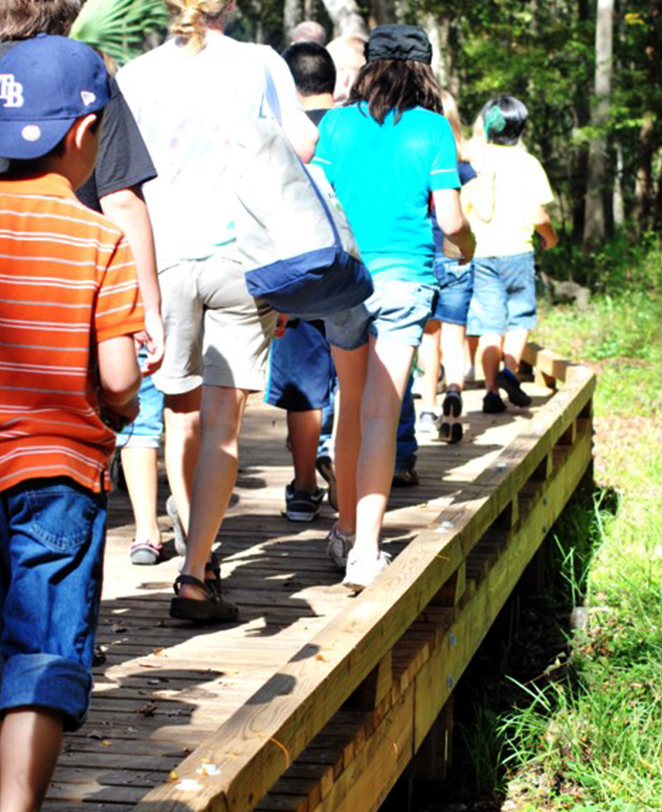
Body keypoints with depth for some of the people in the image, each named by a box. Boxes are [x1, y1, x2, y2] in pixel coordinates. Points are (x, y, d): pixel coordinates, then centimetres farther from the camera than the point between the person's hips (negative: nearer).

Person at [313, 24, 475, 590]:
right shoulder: (432, 128, -1)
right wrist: (467, 244, 18)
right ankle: (365, 553, -11)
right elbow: (449, 219, -4)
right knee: (380, 415, -5)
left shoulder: (338, 123, 4)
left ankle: (347, 533, 28)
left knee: (353, 408, 17)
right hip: (405, 278, -2)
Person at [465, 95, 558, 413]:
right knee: (520, 317, 11)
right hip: (516, 250, -2)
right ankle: (509, 369, -11)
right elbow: (536, 215, -8)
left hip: (480, 253, 2)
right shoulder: (527, 163, -3)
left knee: (489, 324, 5)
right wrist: (550, 237, 12)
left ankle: (492, 389, 1)